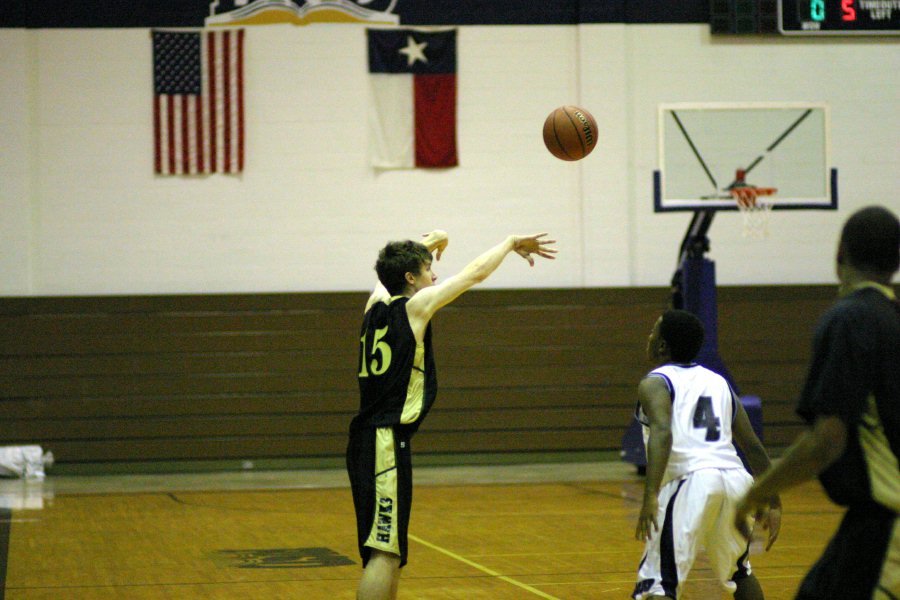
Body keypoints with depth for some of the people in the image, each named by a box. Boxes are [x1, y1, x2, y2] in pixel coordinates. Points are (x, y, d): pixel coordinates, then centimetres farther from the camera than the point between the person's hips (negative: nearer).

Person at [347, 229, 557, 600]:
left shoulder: (376, 305, 13)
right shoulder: (415, 306, -6)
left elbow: (388, 272, 36)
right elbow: (475, 273, 2)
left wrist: (426, 245, 52)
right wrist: (512, 243, 17)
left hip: (367, 441, 9)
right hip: (387, 443, -9)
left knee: (389, 552, 16)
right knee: (384, 552, -13)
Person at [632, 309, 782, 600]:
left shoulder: (655, 383, 7)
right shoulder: (718, 382, 24)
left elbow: (662, 432, -14)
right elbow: (754, 448, 21)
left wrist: (651, 495, -23)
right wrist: (773, 504, 26)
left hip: (691, 480, -6)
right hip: (735, 479, 6)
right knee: (738, 572, 31)